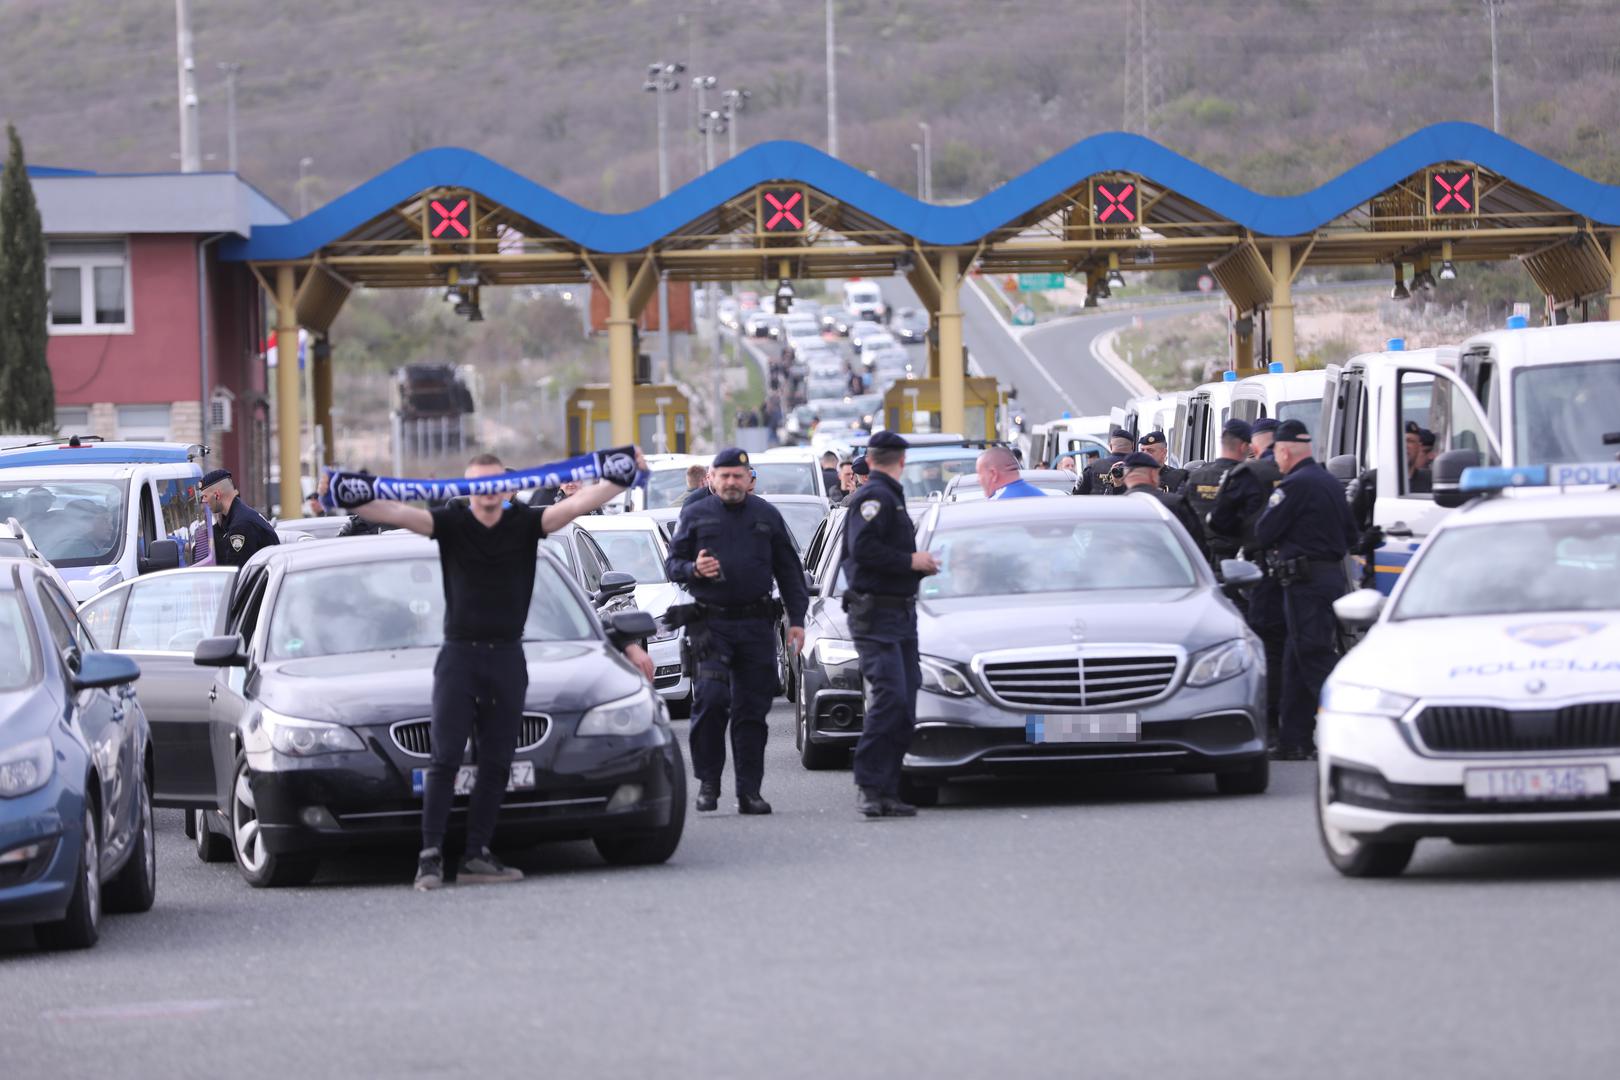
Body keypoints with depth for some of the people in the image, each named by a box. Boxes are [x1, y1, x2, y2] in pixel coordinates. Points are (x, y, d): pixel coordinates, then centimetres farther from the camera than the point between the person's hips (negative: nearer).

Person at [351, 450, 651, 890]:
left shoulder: (524, 523, 2)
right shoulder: (451, 523, -2)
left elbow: (577, 504, -9)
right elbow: (397, 514, -14)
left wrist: (623, 480, -22)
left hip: (507, 657, 3)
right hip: (459, 655, -3)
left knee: (496, 764, 4)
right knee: (445, 760, -7)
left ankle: (477, 855, 9)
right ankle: (431, 856, -10)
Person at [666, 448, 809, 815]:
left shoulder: (767, 516, 12)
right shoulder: (695, 516, 8)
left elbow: (789, 571, 15)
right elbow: (672, 563, 9)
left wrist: (797, 619, 7)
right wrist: (694, 569, -14)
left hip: (757, 624, 2)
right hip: (710, 623, -2)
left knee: (753, 709, 2)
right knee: (711, 699, -16)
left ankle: (749, 790, 6)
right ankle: (707, 781, -5)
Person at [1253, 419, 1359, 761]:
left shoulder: (1294, 485, -13)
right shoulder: (1330, 482, 15)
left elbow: (1263, 533, -11)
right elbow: (1350, 536, 21)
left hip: (1306, 582, -9)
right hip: (1333, 575, 9)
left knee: (1315, 660, -10)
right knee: (1296, 661, 14)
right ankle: (1293, 742, 17)